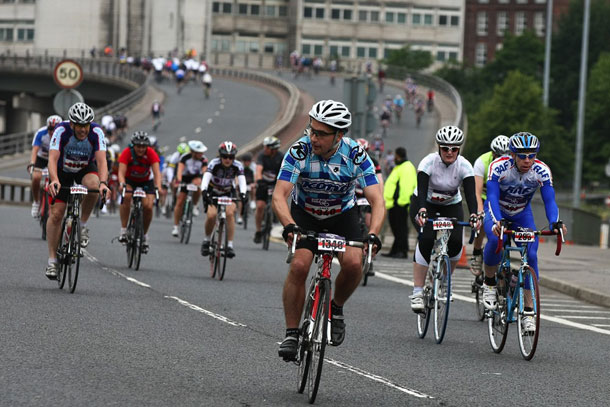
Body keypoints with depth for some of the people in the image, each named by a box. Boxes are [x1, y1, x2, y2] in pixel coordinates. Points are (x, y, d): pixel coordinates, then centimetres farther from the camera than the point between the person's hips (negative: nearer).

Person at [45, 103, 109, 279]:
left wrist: (103, 183, -54)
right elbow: (53, 159, -40)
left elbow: (101, 160, -36)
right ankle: (52, 260, 1)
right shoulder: (61, 131, -31)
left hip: (86, 169, 0)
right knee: (56, 213, -9)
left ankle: (83, 225, -13)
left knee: (93, 184, -35)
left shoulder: (96, 132, -28)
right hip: (62, 170, 0)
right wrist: (54, 180, -58)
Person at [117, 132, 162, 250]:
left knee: (148, 206, -19)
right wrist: (122, 184, -54)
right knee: (126, 196, -33)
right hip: (129, 180, -1)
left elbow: (157, 172, -32)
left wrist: (158, 186, -50)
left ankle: (144, 236, 4)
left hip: (146, 182, 1)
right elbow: (121, 172, -33)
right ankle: (123, 231, -26)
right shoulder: (127, 153, -26)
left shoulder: (151, 153, -24)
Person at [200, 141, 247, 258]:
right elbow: (206, 178, -36)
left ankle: (230, 245, -20)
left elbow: (242, 181, -31)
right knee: (211, 215, -24)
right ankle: (207, 240, 2)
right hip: (213, 192, -1)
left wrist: (242, 194, -52)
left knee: (230, 213, -25)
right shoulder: (214, 163, -24)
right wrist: (204, 191, -55)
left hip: (228, 193, 1)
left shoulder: (237, 166, -20)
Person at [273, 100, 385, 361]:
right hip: (304, 214, 0)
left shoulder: (356, 155, -25)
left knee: (354, 263, -24)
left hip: (343, 214, 1)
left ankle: (336, 308, 5)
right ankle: (291, 333, -11)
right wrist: (289, 226, -51)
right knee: (299, 265, -23)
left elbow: (377, 201, -28)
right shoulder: (300, 151, -26)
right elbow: (279, 195, -32)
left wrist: (372, 234, -46)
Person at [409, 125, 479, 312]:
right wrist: (421, 211, -55)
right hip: (425, 204, -2)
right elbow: (422, 189, -36)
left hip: (451, 206, 2)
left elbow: (471, 193, -30)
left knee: (455, 242, -22)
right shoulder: (429, 162, -24)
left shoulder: (464, 166, -20)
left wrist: (473, 215, -48)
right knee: (426, 239, -28)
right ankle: (417, 292, -25)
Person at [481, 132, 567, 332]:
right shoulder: (498, 167, -30)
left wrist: (555, 222, -47)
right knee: (495, 240, -35)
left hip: (522, 214, 2)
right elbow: (492, 198, -37)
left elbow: (549, 201, -26)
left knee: (531, 255, -18)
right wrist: (496, 222, -56)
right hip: (497, 212, -2)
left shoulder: (542, 171, -24)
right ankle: (489, 283, -7)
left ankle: (528, 312, -11)